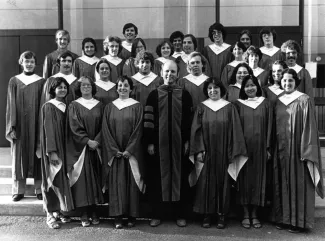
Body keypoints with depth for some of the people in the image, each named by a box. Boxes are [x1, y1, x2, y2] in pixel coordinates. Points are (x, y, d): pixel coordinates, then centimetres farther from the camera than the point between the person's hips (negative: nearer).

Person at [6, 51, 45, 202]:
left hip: (36, 124, 0)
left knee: (37, 155, 4)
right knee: (19, 155, 4)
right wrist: (12, 127, -7)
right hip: (20, 125, 0)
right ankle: (19, 190, 13)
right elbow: (11, 105, 1)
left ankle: (39, 189, 12)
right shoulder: (14, 81, 5)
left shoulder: (41, 82, 4)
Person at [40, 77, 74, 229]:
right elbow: (49, 130, -15)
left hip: (65, 148, 6)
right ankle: (50, 215, 4)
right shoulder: (49, 107, -8)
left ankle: (58, 211, 18)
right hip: (53, 148, -6)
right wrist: (52, 151, -22)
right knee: (53, 178, -3)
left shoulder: (66, 106, 12)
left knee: (62, 178, 9)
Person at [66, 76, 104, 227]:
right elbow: (74, 127, -6)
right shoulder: (74, 105, 2)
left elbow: (103, 126, 4)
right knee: (82, 179, -3)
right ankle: (83, 214, 4)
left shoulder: (99, 105, 9)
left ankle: (93, 212, 13)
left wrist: (96, 141, -12)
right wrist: (87, 141, -15)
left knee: (95, 179, 4)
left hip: (96, 147, 3)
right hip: (80, 148, -2)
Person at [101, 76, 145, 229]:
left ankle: (131, 216, 10)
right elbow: (105, 130, 2)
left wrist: (129, 150, -13)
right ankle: (117, 217, 7)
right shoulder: (109, 107, 7)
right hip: (114, 152, 1)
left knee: (131, 182, 2)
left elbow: (138, 130, -5)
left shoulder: (137, 106, 1)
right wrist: (114, 150, -8)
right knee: (116, 182, 1)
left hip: (132, 152, -1)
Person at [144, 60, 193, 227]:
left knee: (179, 177, 5)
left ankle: (180, 214, 16)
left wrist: (187, 141, -3)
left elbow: (189, 119, 4)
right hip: (159, 143, 0)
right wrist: (149, 142, -5)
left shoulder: (184, 95, 5)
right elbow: (148, 119, 1)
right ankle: (156, 214, 15)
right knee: (158, 177, 4)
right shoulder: (154, 95, 4)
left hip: (179, 143, 0)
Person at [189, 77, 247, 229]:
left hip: (223, 153, 0)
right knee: (206, 183, 3)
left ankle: (221, 215, 15)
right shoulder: (201, 107, 3)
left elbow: (235, 131, 0)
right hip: (206, 153, 1)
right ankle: (206, 215, 13)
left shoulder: (229, 108, 2)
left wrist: (233, 153, -6)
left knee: (222, 182, 5)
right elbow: (196, 130, 1)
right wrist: (199, 150, -8)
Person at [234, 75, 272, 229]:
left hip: (260, 148, 1)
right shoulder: (238, 104, 3)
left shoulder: (265, 104, 6)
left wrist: (268, 148, -2)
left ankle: (254, 215, 14)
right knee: (244, 179, 2)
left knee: (258, 178, 5)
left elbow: (269, 127, 4)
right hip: (243, 147, -1)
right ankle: (246, 214, 11)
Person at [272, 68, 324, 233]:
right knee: (282, 183, 9)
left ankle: (299, 221, 11)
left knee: (298, 182, 1)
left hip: (297, 148, -5)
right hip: (281, 149, 5)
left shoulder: (304, 100, -6)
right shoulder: (278, 102, 10)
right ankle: (283, 218, 20)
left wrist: (306, 150, -15)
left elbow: (309, 126, -9)